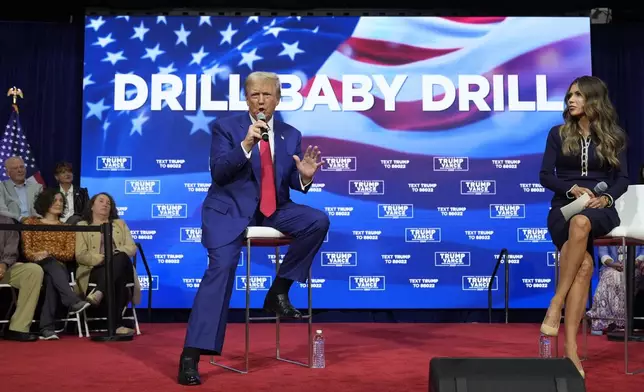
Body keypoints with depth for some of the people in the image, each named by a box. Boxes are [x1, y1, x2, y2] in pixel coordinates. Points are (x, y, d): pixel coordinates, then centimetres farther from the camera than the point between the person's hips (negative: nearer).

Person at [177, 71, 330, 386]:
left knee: (318, 221, -19)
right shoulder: (225, 128, -1)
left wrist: (304, 177, -14)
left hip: (273, 210, 4)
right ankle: (190, 356, -19)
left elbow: (292, 182, 10)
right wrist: (246, 145, -25)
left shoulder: (291, 135, 10)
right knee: (221, 268, -23)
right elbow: (218, 173, -13)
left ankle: (279, 291, -4)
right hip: (230, 210, -4)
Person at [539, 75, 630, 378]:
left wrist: (606, 197, -14)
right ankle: (570, 346, -31)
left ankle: (556, 304, -34)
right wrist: (573, 189, -13)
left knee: (581, 223, -40)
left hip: (599, 210, 0)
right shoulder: (558, 134, 11)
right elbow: (545, 175, 4)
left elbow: (622, 178, 6)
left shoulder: (614, 137, 12)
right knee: (584, 264, -31)